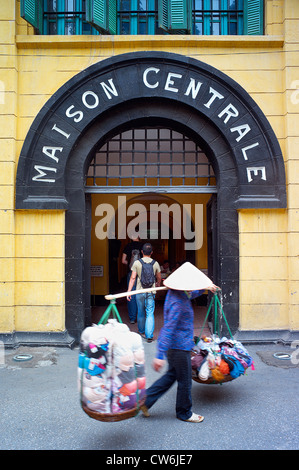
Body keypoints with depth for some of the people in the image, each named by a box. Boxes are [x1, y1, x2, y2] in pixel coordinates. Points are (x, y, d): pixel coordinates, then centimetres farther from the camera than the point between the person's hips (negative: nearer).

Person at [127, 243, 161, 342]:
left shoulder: (137, 263, -4)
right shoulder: (155, 263, 0)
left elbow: (133, 278, -6)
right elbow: (159, 278, 12)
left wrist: (129, 291, -2)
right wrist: (157, 285, 33)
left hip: (140, 291, 1)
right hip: (151, 291, 0)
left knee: (140, 312, 17)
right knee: (150, 313, 2)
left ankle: (141, 331, 34)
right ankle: (149, 335, -4)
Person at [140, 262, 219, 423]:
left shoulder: (176, 293, 2)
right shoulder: (178, 304, -28)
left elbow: (190, 295, 27)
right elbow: (168, 329, -31)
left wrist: (205, 289, 34)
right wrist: (160, 355, -32)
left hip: (175, 345, 10)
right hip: (179, 346, -10)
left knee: (172, 375, 21)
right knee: (185, 381, 10)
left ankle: (145, 400, 23)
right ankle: (184, 413, 31)